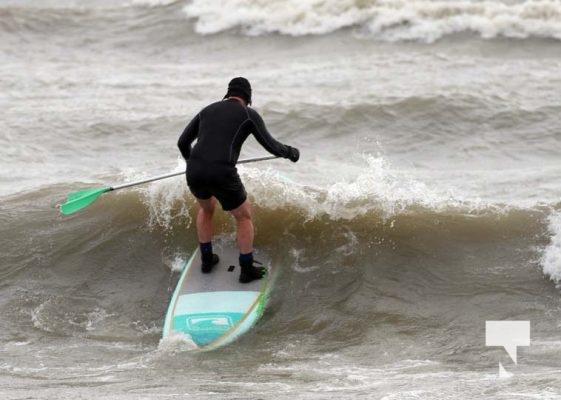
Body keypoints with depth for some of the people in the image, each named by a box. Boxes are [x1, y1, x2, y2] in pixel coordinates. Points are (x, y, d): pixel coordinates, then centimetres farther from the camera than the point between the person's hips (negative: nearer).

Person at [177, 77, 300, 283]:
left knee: (206, 207, 37)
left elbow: (183, 142, 26)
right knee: (244, 216, 22)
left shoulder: (207, 110, 21)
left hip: (195, 173, 5)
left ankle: (206, 259, 44)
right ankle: (247, 270, 28)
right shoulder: (250, 114, 8)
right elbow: (272, 147, 9)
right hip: (222, 176, -4)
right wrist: (291, 153, 31)